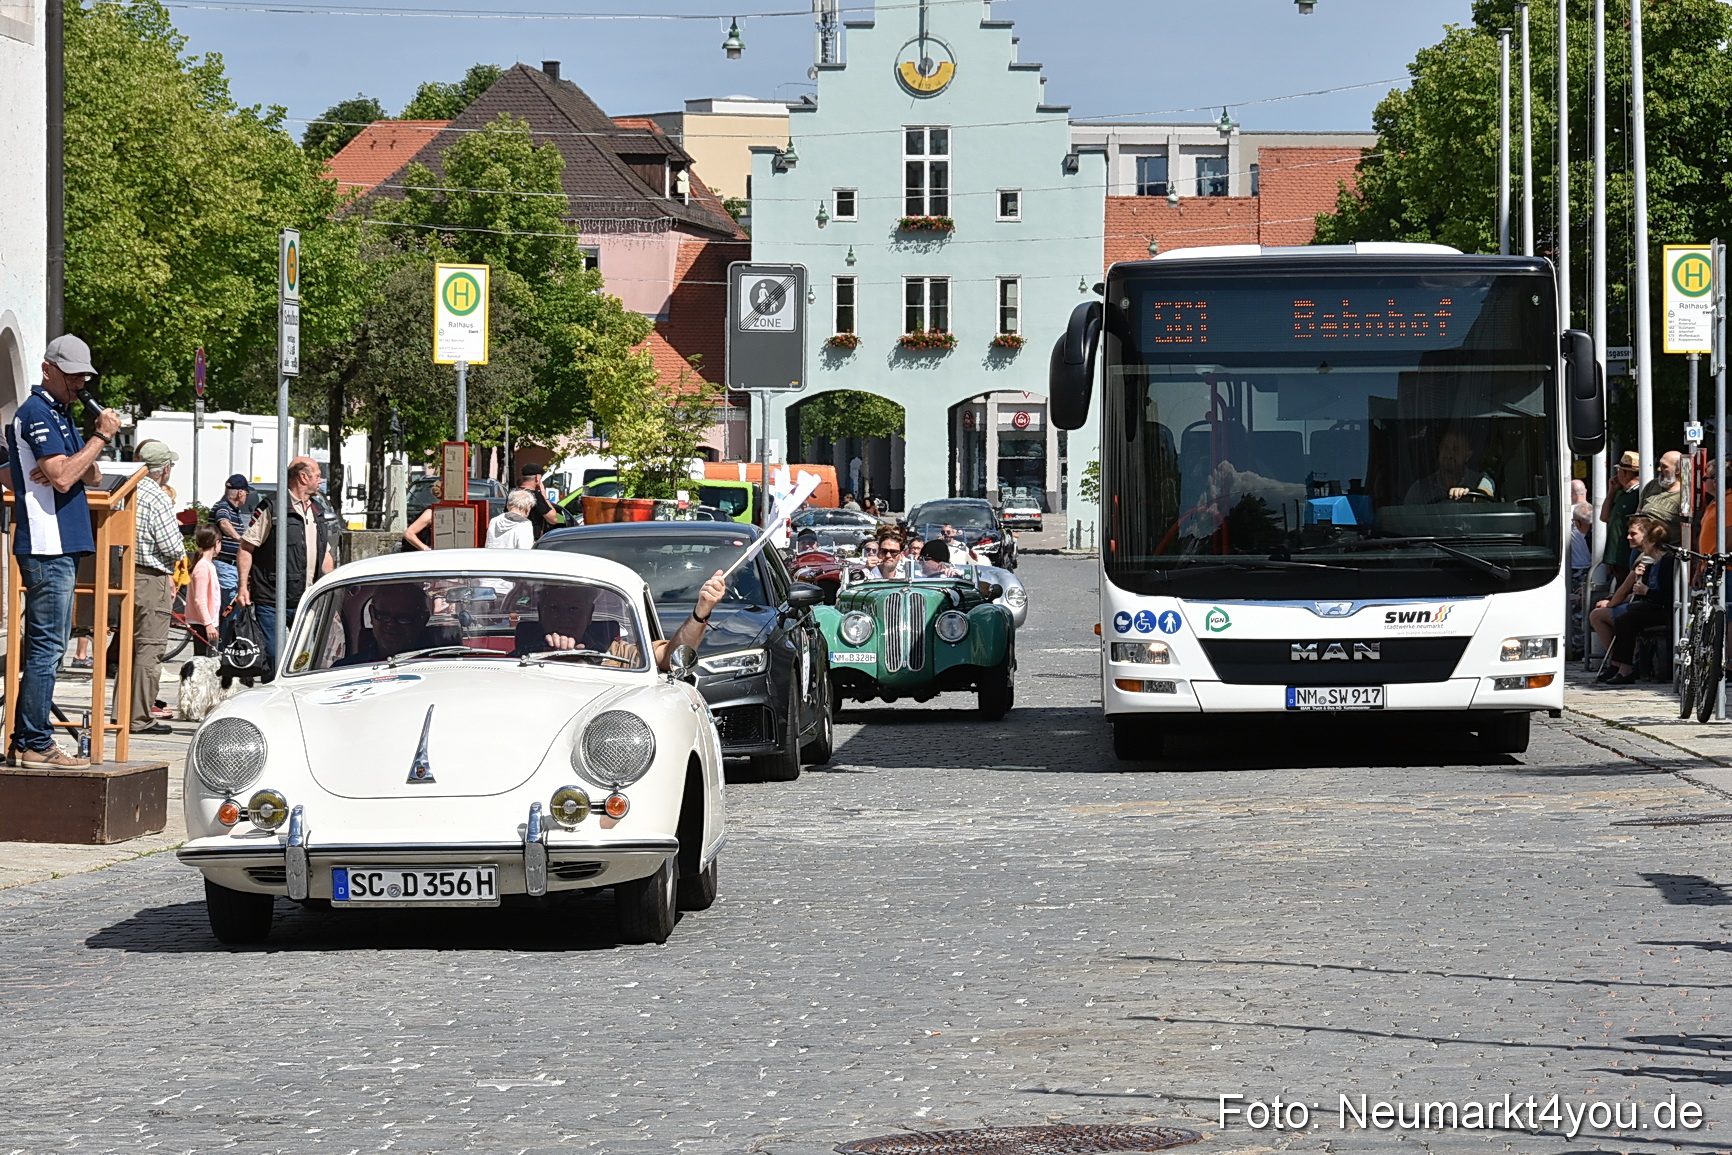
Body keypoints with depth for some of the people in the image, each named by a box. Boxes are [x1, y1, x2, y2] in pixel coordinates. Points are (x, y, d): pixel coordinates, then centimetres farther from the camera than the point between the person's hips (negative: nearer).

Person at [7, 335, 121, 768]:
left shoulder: (61, 414, 20)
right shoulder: (36, 413, -10)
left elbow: (90, 476, 16)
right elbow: (62, 478, -20)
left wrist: (82, 466, -7)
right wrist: (101, 437, -14)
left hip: (62, 546, 10)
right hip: (46, 546, -10)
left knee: (45, 646, 11)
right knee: (46, 646, -10)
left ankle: (25, 741, 14)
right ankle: (36, 744, -9)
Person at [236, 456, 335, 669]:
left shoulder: (316, 513, 17)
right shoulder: (272, 509, -7)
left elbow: (325, 556, 25)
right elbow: (246, 547, -7)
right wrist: (243, 586, -14)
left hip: (307, 603, 7)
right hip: (272, 602, -7)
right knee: (273, 658, -6)